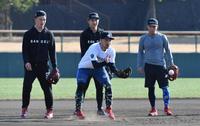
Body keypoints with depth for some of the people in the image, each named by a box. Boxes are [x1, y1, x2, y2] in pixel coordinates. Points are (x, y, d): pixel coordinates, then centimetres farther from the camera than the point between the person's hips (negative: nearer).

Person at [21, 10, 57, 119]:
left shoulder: (49, 35, 7)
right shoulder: (28, 34, 2)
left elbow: (52, 52, 9)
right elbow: (25, 50, -1)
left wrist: (55, 67, 3)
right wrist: (26, 62, -18)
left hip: (44, 66, 1)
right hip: (30, 66, -1)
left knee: (47, 88, -2)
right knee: (27, 87, -6)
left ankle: (50, 110, 6)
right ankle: (24, 109, 6)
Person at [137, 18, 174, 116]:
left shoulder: (162, 37, 3)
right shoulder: (143, 39, 6)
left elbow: (168, 51, 8)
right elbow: (140, 53, 13)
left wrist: (171, 64, 4)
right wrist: (139, 66, 6)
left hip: (160, 65, -1)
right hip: (149, 66, 1)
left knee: (165, 87, -8)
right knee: (151, 88, 3)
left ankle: (166, 108, -5)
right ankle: (153, 109, 10)